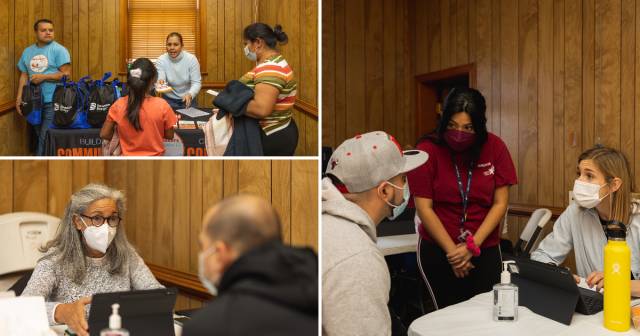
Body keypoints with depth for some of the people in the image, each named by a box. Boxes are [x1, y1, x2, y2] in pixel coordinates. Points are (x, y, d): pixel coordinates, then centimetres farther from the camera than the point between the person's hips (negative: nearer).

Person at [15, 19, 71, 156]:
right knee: (40, 137, 13)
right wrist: (19, 97, 7)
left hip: (53, 102, -6)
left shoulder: (58, 49, -5)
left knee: (46, 139, -8)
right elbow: (24, 76, 15)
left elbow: (67, 74, -11)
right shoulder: (27, 51, 13)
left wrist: (43, 77, -15)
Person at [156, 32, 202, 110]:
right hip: (169, 100, 0)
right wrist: (160, 84, -41)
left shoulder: (191, 59, -10)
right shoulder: (161, 60, -9)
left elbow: (196, 82, -11)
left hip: (188, 99, 0)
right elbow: (160, 80, -17)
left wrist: (190, 95, -31)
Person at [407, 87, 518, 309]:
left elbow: (500, 203, -2)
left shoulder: (494, 148, -3)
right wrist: (452, 251, -10)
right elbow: (424, 207, -9)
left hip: (485, 250, 2)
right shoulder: (428, 149, -9)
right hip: (437, 250, -2)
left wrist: (472, 246, -10)